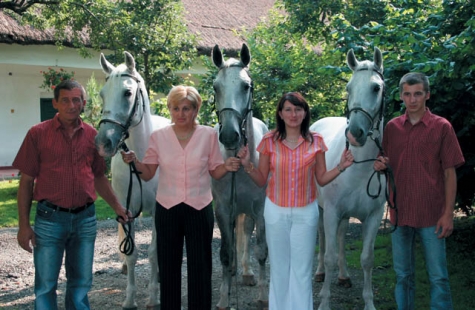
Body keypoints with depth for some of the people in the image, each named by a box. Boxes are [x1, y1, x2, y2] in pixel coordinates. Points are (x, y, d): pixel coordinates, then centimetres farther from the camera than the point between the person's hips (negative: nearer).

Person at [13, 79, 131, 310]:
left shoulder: (92, 135, 4)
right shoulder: (38, 133, -4)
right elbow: (26, 182, -3)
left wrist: (117, 207, 8)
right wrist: (23, 225, -6)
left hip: (85, 219, 3)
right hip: (50, 219, -3)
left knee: (81, 283, 13)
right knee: (46, 286, 5)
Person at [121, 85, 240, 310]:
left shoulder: (209, 135, -3)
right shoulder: (158, 136, -1)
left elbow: (215, 172, 5)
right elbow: (147, 173, 3)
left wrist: (227, 167, -16)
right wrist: (133, 161, -15)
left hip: (199, 209, -1)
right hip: (167, 209, 1)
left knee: (200, 268, 6)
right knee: (168, 267, 11)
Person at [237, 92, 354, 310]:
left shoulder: (315, 141, -3)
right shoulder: (270, 141, -4)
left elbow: (322, 179, 3)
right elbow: (261, 180, 1)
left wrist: (341, 167, -11)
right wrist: (247, 165, -15)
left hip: (306, 212, 0)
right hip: (276, 211, 0)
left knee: (302, 270, 6)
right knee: (279, 268, 11)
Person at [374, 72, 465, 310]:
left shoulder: (442, 127, -4)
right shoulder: (392, 127, 6)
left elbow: (449, 173, -4)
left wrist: (448, 214, -9)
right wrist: (381, 166, -8)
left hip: (432, 214, -3)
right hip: (400, 211, 3)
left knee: (438, 277, 2)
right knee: (403, 275, 13)